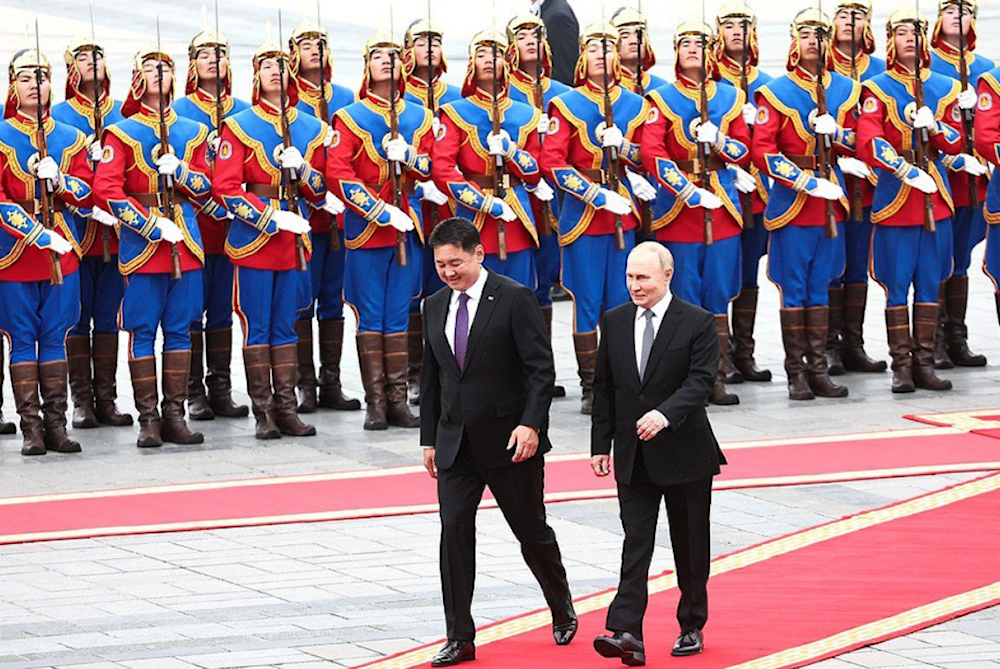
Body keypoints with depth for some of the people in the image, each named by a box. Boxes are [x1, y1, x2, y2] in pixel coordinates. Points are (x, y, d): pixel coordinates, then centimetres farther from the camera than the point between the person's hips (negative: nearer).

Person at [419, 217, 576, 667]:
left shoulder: (514, 299, -9)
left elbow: (541, 369, -12)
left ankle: (562, 612, 32)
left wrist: (530, 424, -22)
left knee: (531, 531, 8)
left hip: (509, 439, -4)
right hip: (456, 442, 4)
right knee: (454, 529, -6)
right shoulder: (436, 307, 9)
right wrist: (430, 439, 12)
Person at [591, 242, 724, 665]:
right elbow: (604, 387, 11)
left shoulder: (698, 323, -7)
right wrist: (601, 444, 7)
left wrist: (664, 414, -33)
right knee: (636, 542, -7)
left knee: (690, 545, 9)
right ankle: (627, 634, -17)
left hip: (684, 453, -3)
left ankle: (692, 627, 24)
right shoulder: (615, 322, 6)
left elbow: (701, 380, -17)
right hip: (633, 455, 3)